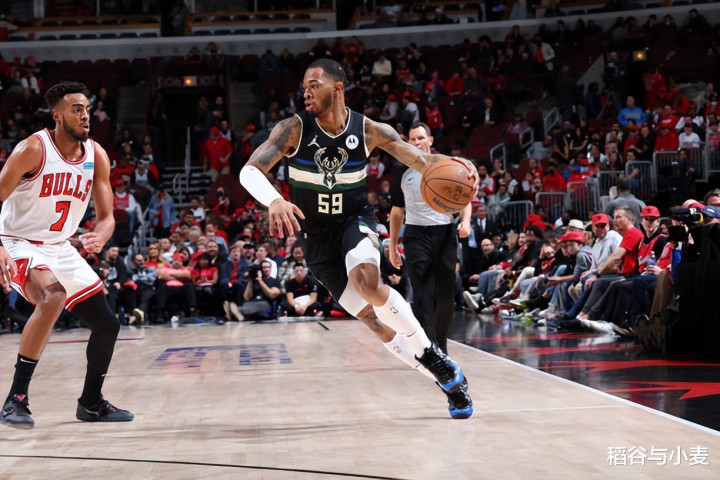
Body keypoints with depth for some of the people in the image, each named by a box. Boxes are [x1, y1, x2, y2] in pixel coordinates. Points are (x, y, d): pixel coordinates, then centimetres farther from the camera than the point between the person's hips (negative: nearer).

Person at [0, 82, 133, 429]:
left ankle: (91, 403, 29)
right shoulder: (33, 149, -19)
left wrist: (100, 236, -23)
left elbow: (106, 216, 1)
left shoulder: (96, 156, -2)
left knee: (107, 325, 6)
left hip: (60, 248, 7)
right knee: (54, 295, -36)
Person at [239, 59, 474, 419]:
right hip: (317, 236, 1)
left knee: (368, 281, -35)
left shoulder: (369, 130, -12)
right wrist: (274, 201, -45)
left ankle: (432, 355, -16)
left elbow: (422, 161, -8)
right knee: (371, 318, -4)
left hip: (355, 221, -1)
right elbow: (249, 171, -23)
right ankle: (448, 380, 9)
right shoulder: (295, 129, -15)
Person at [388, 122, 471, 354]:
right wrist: (392, 246, 12)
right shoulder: (401, 171, 8)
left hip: (445, 233, 0)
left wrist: (465, 221, -15)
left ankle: (441, 345, 21)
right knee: (422, 296, -9)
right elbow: (397, 211, 15)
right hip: (416, 235, 0)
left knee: (446, 296, 4)